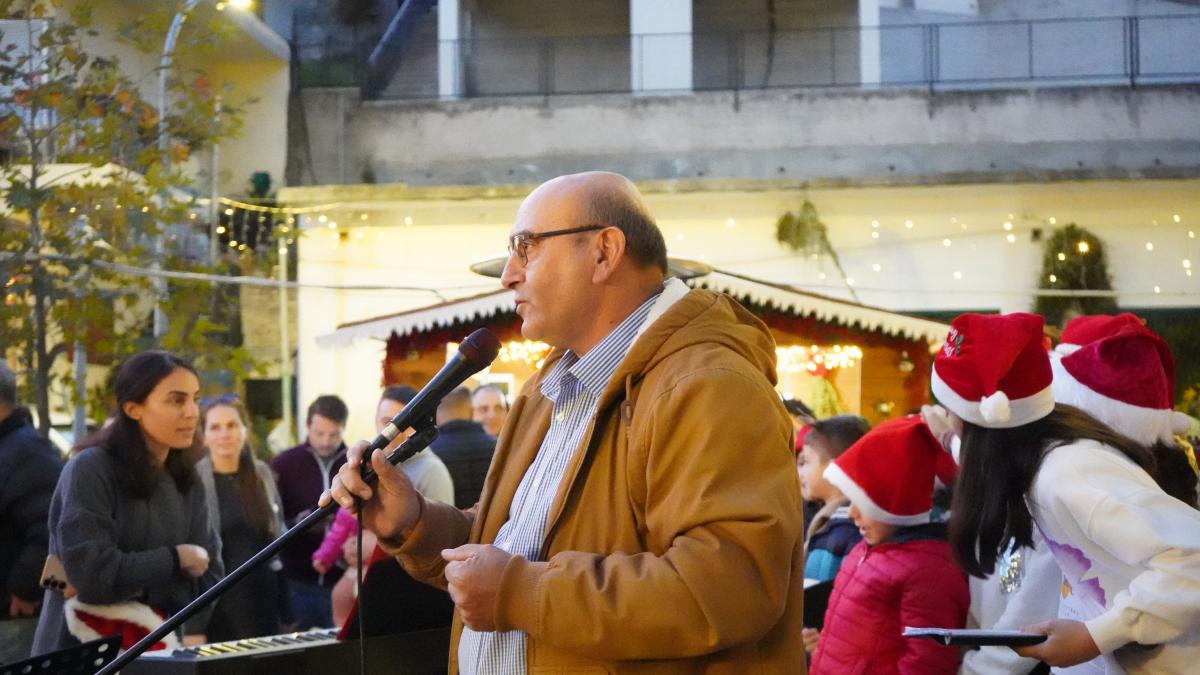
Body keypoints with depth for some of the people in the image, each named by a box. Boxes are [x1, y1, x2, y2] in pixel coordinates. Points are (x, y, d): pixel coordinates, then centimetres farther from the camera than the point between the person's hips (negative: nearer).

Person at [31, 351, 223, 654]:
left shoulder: (186, 481, 9)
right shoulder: (90, 471, -12)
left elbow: (207, 563, 3)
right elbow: (90, 574, -20)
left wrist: (195, 634, -14)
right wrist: (175, 560, -9)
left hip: (154, 647, 6)